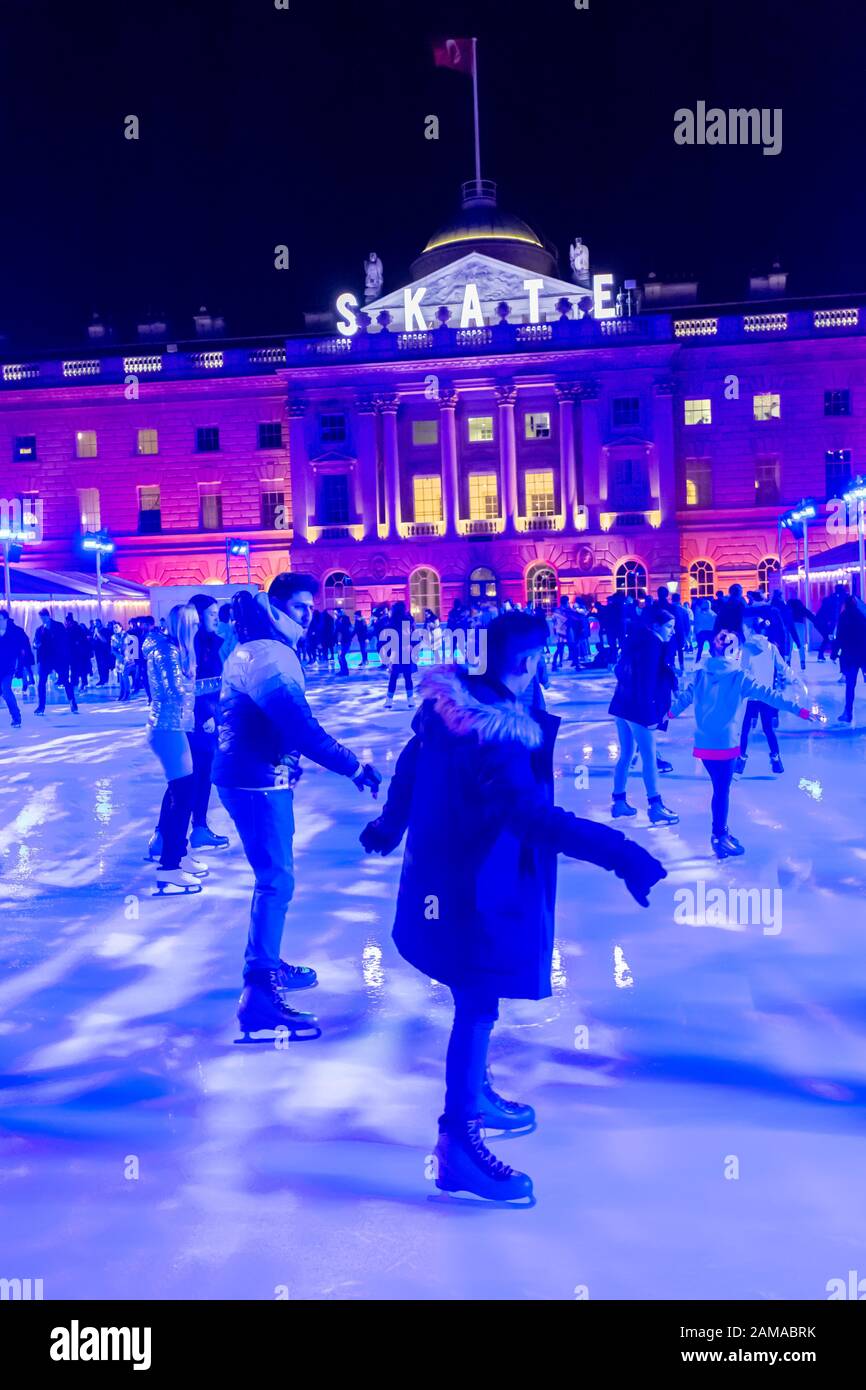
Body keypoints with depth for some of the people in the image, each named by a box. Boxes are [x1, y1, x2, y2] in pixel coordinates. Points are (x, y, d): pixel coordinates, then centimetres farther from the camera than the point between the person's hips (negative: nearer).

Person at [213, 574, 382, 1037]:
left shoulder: (258, 648, 13)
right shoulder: (268, 655, -21)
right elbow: (301, 727, -29)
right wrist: (353, 766, -24)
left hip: (256, 776, 11)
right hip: (258, 781, -11)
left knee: (274, 873, 22)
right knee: (276, 879, -10)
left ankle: (265, 963, 37)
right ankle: (259, 996, -8)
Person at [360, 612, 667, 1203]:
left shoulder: (447, 704, -2)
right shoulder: (494, 735, -30)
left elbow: (410, 764, 13)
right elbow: (534, 816, -40)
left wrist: (389, 824, 30)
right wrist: (622, 854, -45)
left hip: (442, 875, 10)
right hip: (475, 889, -10)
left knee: (477, 997, 25)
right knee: (478, 1003, 3)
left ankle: (475, 1096, 45)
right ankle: (457, 1144, 15)